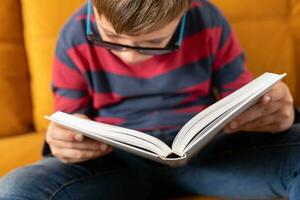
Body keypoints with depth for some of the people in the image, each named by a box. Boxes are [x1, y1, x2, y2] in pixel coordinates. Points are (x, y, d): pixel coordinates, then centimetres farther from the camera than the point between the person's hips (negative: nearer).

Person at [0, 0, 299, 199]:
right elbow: (69, 115, 6)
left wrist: (276, 112, -17)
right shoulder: (75, 38, -5)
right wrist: (64, 139, -18)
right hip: (118, 160, 2)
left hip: (205, 149, -1)